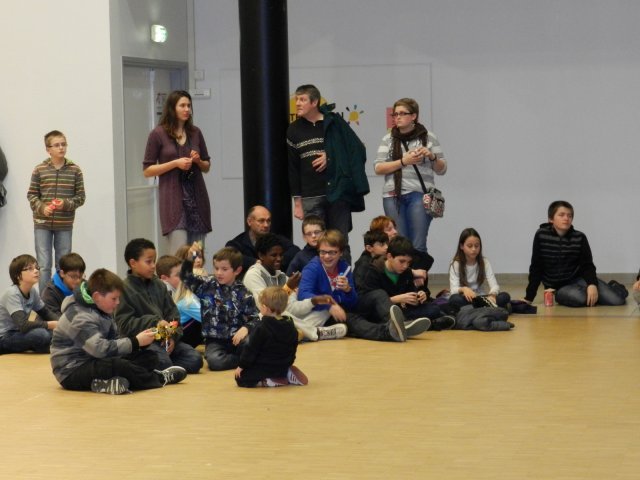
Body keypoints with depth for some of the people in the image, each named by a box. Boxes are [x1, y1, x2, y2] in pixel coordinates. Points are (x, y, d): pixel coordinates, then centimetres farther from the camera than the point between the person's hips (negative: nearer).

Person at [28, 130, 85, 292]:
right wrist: (41, 207, -15)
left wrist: (66, 203, -16)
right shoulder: (39, 170, -2)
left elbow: (80, 196, 1)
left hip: (65, 225, 1)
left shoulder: (75, 170, 0)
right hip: (42, 224, -1)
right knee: (44, 266, 0)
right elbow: (32, 195, 3)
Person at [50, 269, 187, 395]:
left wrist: (141, 340, -13)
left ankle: (109, 382, -21)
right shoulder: (80, 317, -21)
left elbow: (113, 341, 5)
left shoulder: (103, 311, 9)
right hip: (72, 372, -10)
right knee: (118, 365, -36)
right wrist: (135, 342, -24)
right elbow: (100, 348, -31)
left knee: (149, 357, 0)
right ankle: (159, 379, -10)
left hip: (94, 364, 10)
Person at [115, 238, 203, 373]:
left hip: (165, 339, 7)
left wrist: (172, 336, -4)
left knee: (195, 359, -12)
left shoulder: (159, 285, 15)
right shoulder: (125, 289, -5)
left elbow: (173, 313, 14)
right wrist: (155, 323, -17)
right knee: (163, 362, -33)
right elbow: (124, 324, -11)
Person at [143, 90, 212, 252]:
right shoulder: (158, 134, -2)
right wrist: (175, 163, -12)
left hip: (197, 196, 4)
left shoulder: (195, 133, 10)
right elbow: (147, 170, -2)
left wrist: (198, 161, -3)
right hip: (173, 199, -4)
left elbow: (207, 167, 19)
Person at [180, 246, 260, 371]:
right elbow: (186, 277, -3)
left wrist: (246, 328, -20)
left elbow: (254, 319, 1)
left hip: (236, 338, 0)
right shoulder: (206, 285, 4)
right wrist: (189, 259, -20)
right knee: (214, 361, -32)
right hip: (215, 341, 1)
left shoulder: (243, 294, 1)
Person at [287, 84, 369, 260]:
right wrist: (297, 202, 8)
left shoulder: (334, 123, 1)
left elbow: (357, 150, 2)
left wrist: (330, 157, -8)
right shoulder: (294, 130, 9)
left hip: (338, 193, -2)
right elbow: (293, 168, 11)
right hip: (311, 197, 2)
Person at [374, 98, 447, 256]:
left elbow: (441, 169, 12)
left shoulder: (429, 138, 9)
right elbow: (378, 168, 1)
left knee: (418, 246, -8)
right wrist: (403, 161, -11)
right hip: (393, 196, 2)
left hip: (419, 195, -2)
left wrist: (432, 156, -9)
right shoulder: (388, 140, 12)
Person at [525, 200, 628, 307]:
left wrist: (592, 284, -24)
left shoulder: (580, 238, -4)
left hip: (579, 279, 1)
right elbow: (536, 268, -2)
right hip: (558, 288, -1)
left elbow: (588, 265, -2)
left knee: (617, 300, -19)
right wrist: (529, 298, -3)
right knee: (579, 298, -36)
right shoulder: (541, 236, -6)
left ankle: (612, 288, 19)